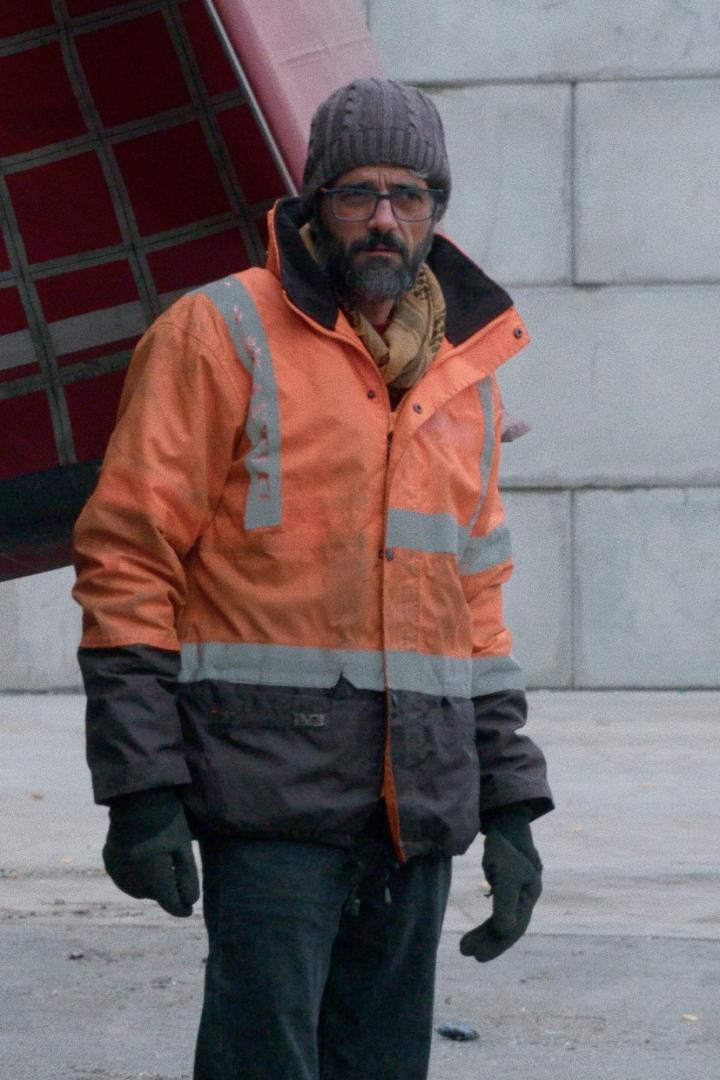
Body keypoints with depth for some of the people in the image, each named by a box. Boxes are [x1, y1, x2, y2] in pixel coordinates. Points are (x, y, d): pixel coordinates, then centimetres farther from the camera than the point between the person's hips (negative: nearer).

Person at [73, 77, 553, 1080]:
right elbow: (127, 563, -6)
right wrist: (141, 790, -13)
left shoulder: (464, 375, 16)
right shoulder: (222, 336, -3)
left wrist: (510, 807, 14)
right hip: (273, 795, -6)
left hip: (418, 805, 6)